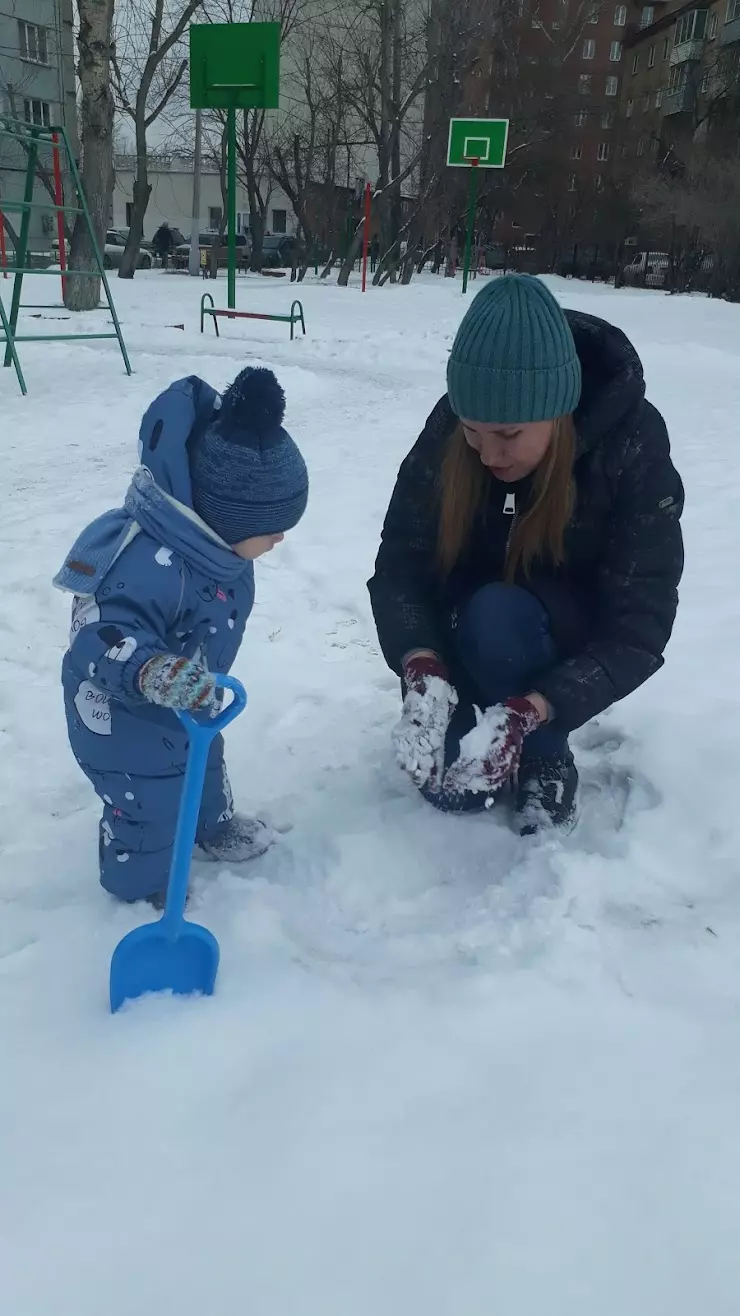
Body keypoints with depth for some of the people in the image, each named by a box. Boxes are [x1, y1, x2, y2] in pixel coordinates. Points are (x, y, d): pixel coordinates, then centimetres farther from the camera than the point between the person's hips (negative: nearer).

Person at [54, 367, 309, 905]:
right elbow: (105, 640, -43)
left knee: (204, 764, 30)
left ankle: (214, 826, 59)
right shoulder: (150, 566, -42)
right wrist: (151, 672, -60)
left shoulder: (214, 539, -10)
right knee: (149, 800, 11)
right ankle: (144, 883, 39)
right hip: (124, 716, -9)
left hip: (191, 701, 9)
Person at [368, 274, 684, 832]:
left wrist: (525, 713, -41)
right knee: (450, 784, -15)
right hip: (472, 627, 2)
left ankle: (548, 761, -9)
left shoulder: (632, 448, -28)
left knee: (497, 617, -34)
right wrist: (423, 671, -40)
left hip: (576, 645, -2)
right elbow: (400, 562, -21)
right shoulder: (449, 430, -21)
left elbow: (638, 630, -29)